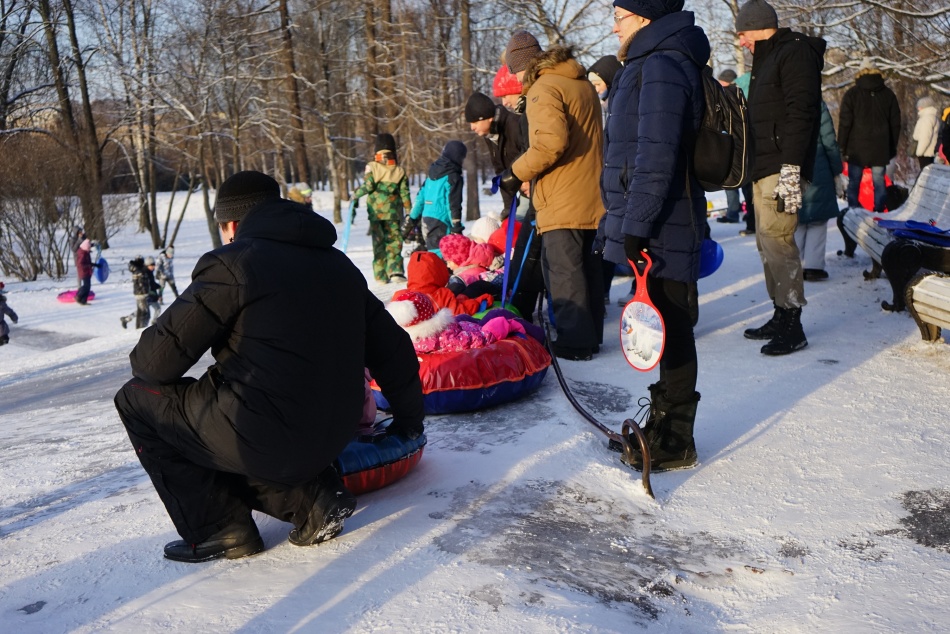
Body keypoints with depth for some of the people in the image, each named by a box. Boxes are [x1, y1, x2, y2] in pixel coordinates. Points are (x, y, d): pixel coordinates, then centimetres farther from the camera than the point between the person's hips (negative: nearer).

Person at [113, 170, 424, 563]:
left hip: (264, 439, -7)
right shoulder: (341, 266, 13)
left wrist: (144, 366, 16)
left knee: (137, 400, 12)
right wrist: (409, 421, 30)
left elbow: (160, 358, -9)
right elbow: (392, 350, 17)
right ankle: (312, 497, 12)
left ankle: (219, 529, 8)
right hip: (332, 441, 8)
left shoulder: (233, 264, -8)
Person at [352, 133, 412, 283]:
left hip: (375, 211, 0)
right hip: (393, 211, 0)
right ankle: (395, 271, -12)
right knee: (394, 240, 4)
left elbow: (368, 185, -10)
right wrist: (409, 213, 7)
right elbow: (404, 193, 1)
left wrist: (356, 194, 7)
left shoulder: (371, 166, -3)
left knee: (378, 242, 7)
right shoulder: (399, 171, 2)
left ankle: (381, 275, 7)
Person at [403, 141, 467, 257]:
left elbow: (420, 198, 19)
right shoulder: (454, 177, -7)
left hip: (426, 222, 8)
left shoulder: (432, 174, 17)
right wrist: (457, 229, -10)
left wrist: (411, 219, 24)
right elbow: (453, 205, -11)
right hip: (441, 225, -8)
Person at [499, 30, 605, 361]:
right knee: (587, 265, 15)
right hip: (592, 197, 9)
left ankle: (575, 341, 0)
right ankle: (590, 333, 23)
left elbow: (551, 141, -26)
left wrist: (518, 172, -13)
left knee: (563, 271, -3)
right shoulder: (582, 84, 18)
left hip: (563, 202, -9)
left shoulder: (544, 88, -11)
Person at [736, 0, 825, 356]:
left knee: (776, 240, -12)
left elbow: (801, 112, -18)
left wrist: (791, 168, -24)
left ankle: (792, 326, -6)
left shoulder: (796, 53, -8)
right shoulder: (768, 59, 22)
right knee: (767, 243, 11)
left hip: (782, 168, -10)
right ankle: (780, 317, 19)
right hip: (764, 168, 10)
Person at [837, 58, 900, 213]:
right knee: (879, 181, 6)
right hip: (880, 148, 3)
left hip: (856, 148, -2)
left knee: (854, 182, 3)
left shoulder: (852, 94, -3)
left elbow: (844, 123, -6)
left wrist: (842, 146, 0)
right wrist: (893, 147, 19)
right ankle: (880, 210, 7)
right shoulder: (888, 94, 9)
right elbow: (895, 123, 13)